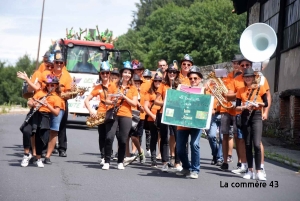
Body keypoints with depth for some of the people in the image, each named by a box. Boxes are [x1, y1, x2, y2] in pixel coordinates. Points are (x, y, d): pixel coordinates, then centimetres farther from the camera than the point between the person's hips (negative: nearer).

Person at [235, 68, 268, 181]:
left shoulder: (260, 88, 2)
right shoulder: (241, 90, 9)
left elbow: (266, 103, 3)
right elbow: (237, 107, 6)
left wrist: (257, 103, -14)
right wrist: (244, 107, -14)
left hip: (256, 116, -3)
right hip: (245, 116, 3)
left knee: (256, 144, -14)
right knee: (248, 145, 5)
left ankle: (258, 172, -10)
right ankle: (250, 171, 13)